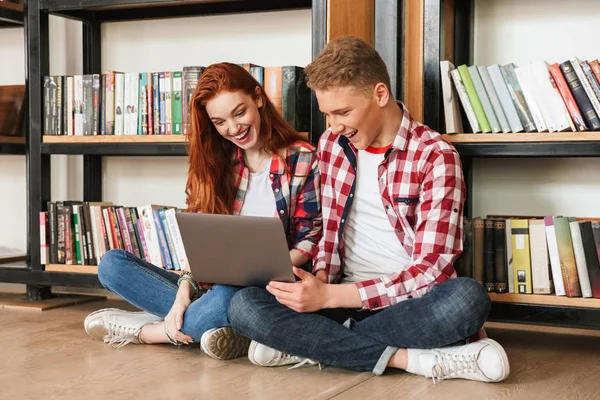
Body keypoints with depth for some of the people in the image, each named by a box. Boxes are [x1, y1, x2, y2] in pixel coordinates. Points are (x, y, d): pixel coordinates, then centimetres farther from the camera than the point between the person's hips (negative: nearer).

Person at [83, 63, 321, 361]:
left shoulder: (301, 159, -3)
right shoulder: (218, 161, 11)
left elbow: (309, 240, -4)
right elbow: (200, 238, 5)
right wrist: (184, 291, -12)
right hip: (213, 285, 6)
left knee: (226, 299, -40)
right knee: (112, 264, -8)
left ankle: (141, 329, -13)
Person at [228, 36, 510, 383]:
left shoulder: (436, 157, -11)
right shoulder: (332, 144, 6)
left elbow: (430, 270, -16)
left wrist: (329, 296, -24)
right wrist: (320, 281, -9)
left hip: (410, 301, -3)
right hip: (344, 296, 4)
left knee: (468, 298, -37)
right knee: (244, 306, -22)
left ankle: (308, 343, -22)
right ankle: (409, 358, -23)